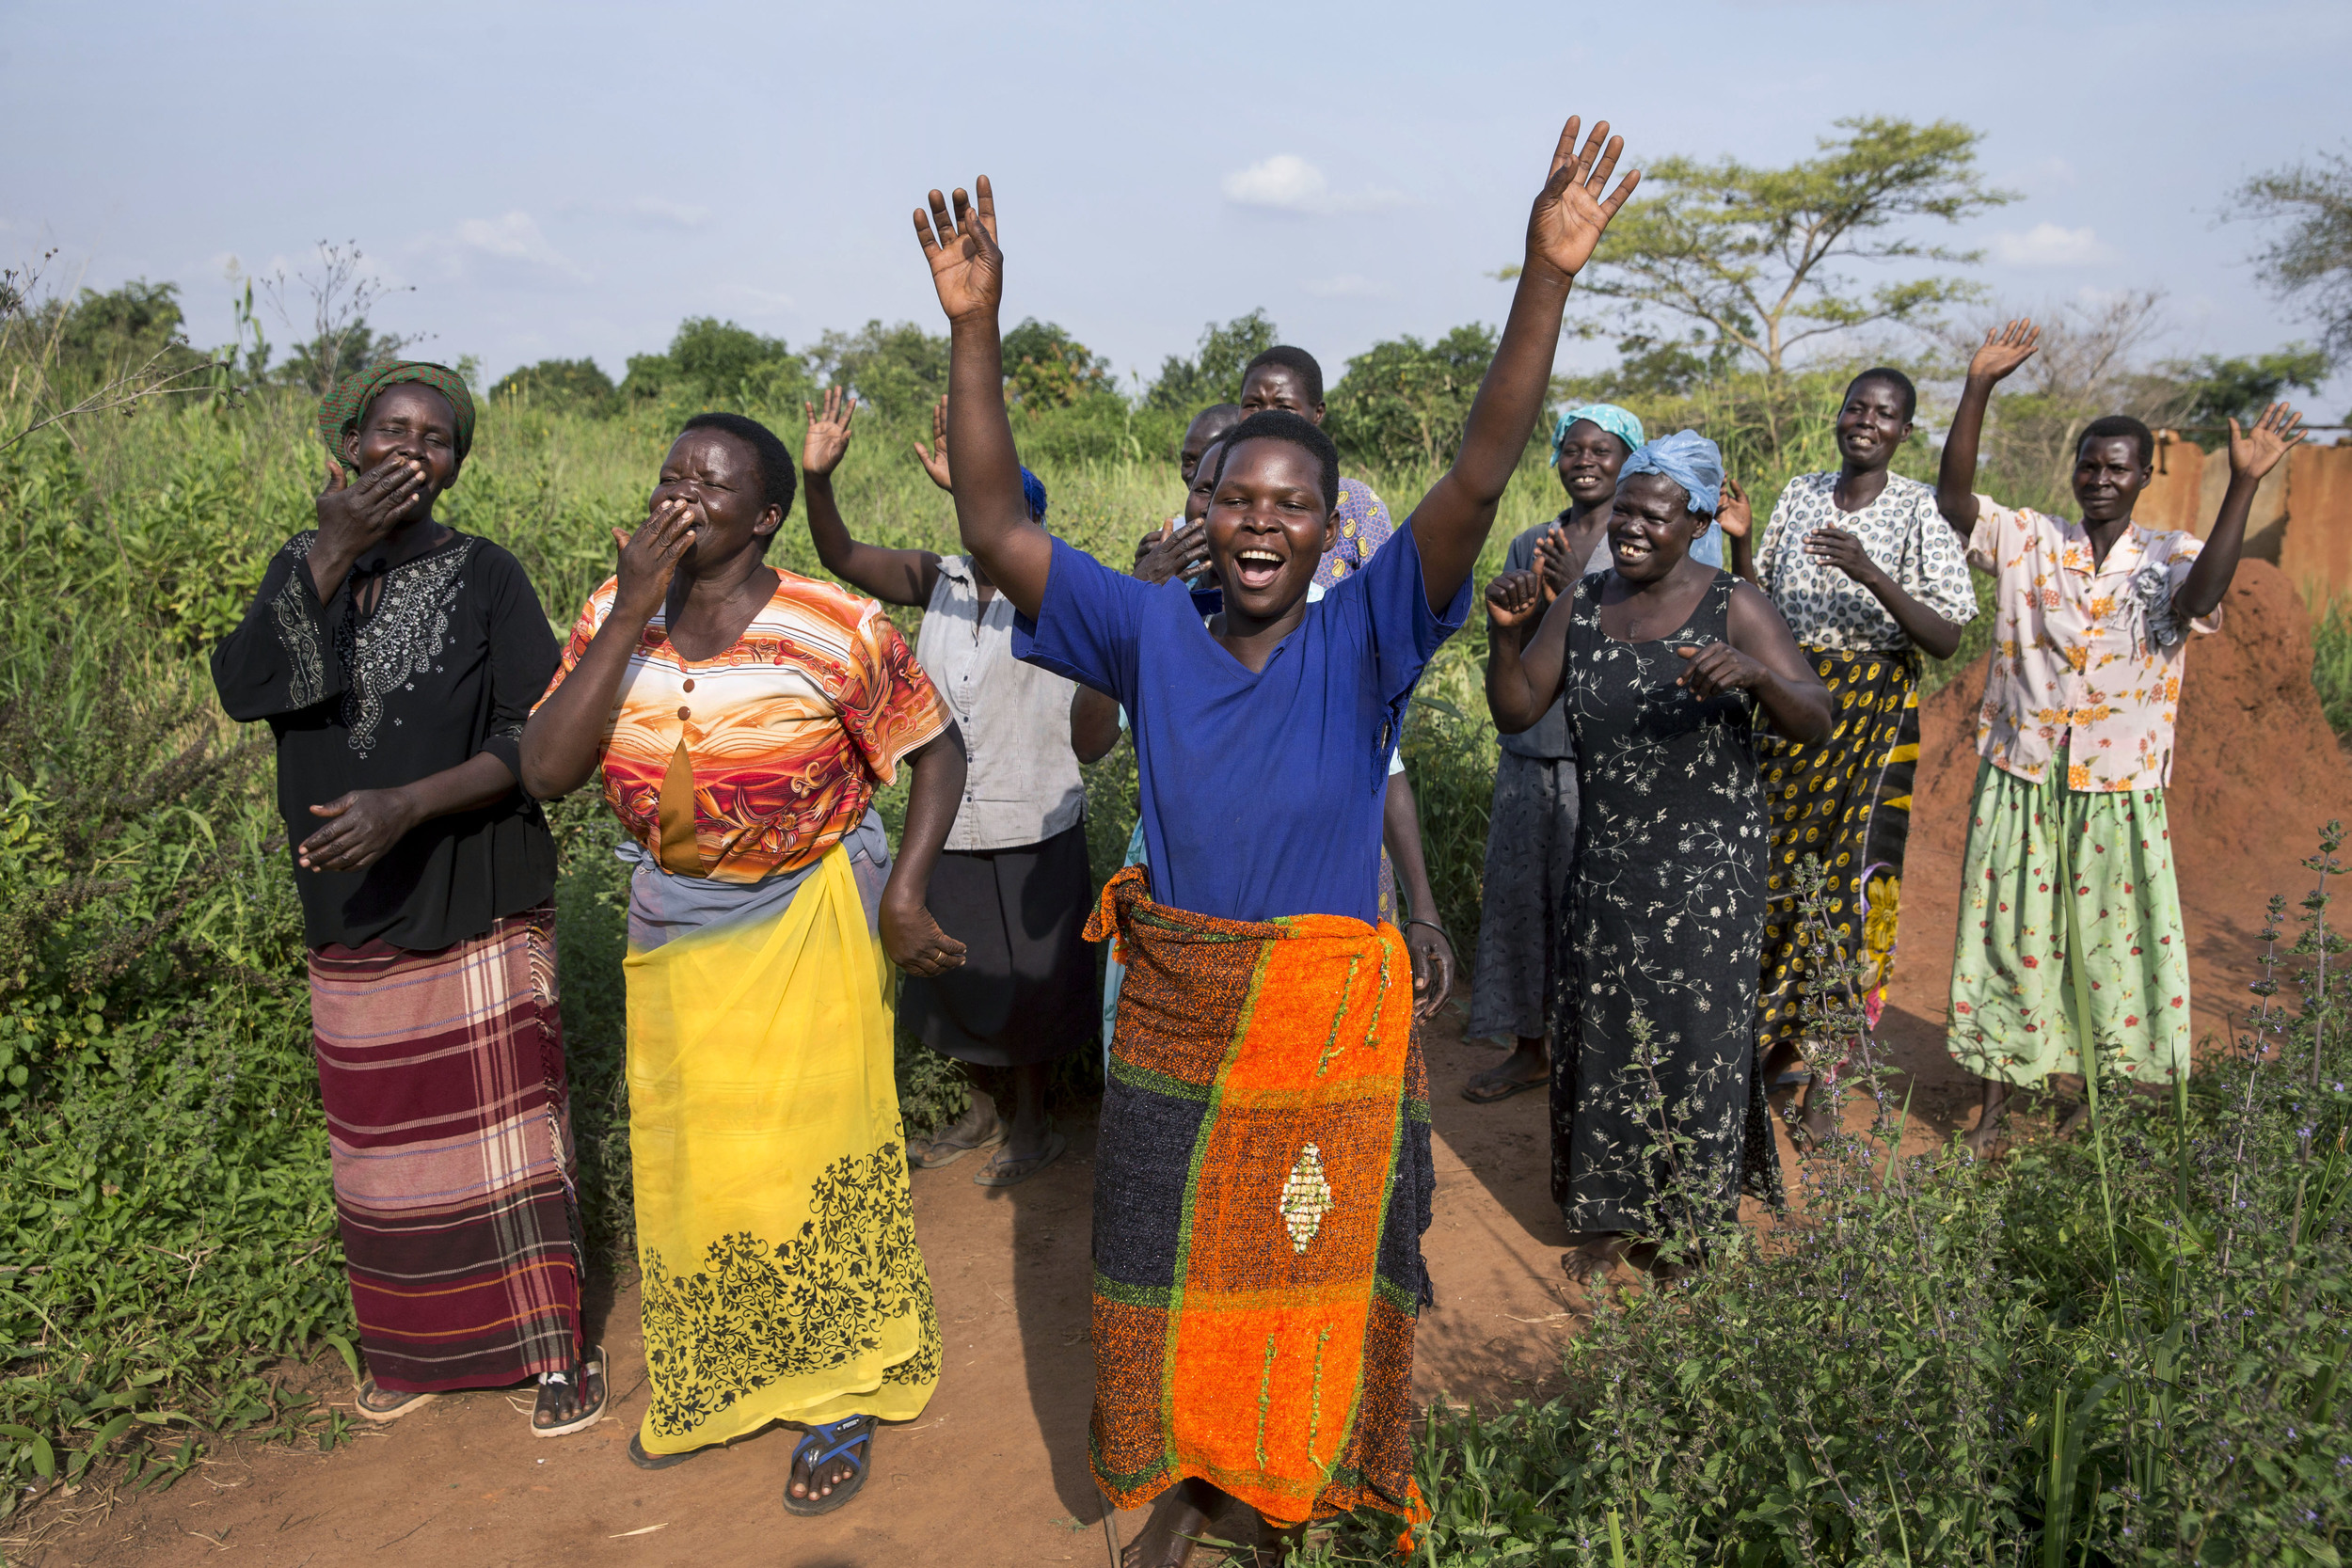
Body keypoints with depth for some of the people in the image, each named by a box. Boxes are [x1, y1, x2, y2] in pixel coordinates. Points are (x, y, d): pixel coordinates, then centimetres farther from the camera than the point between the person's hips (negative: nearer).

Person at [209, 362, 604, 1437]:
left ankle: (553, 1349, 14)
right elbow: (243, 687, -11)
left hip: (479, 910, -3)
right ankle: (413, 1350, 30)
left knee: (505, 1126, 1)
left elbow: (537, 739, -10)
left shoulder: (485, 577, -4)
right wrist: (335, 553, -17)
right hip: (350, 917, 4)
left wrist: (407, 803, -23)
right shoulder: (302, 567, 6)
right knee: (381, 1141, 12)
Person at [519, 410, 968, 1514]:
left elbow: (937, 750, -7)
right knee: (685, 1163, 17)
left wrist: (904, 894, -18)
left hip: (806, 929, -4)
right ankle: (704, 1381, 40)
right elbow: (545, 771, -17)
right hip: (672, 935, 4)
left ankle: (843, 1390, 27)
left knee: (812, 1153, 5)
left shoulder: (835, 630, -17)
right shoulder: (613, 616, -6)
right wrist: (633, 612, -22)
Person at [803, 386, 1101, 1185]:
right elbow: (843, 558, -10)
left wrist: (966, 490, -49)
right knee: (958, 971, 19)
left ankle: (1031, 1125, 29)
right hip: (949, 823, 5)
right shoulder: (938, 580, -1)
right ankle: (982, 1112, 40)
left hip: (1034, 826, -5)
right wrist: (816, 480, -27)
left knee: (1028, 979, 9)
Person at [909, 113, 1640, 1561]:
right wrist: (975, 328, -18)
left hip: (1333, 1020, -2)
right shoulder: (1153, 634, -5)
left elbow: (1479, 478, -22)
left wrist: (1548, 280, -32)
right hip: (1174, 1013, 2)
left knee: (1319, 1265, 15)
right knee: (1170, 1263, 17)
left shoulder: (1365, 638, -10)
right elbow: (995, 530, -9)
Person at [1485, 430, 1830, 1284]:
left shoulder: (1734, 606, -9)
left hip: (1707, 863, -3)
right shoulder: (1581, 604, 3)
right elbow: (1515, 712, 1)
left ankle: (1689, 1219, 25)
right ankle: (1612, 1213, 27)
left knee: (1696, 1030, 6)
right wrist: (1503, 631, -15)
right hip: (1607, 858, 4)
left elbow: (1815, 721, -15)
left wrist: (1754, 673, -35)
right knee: (1605, 1031, 10)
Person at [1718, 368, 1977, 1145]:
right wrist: (1739, 541, -4)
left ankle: (1822, 1085, 7)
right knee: (1775, 869, 8)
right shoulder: (1799, 495, 6)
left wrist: (1869, 574, -26)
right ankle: (1772, 1041, 27)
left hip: (1873, 714, -4)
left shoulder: (1921, 509, -7)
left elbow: (1947, 638, -14)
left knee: (1847, 881, -3)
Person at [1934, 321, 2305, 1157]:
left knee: (2112, 941, 7)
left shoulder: (2171, 557, 0)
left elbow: (2198, 600, -22)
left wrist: (2242, 485, -27)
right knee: (2009, 938, 7)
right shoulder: (2027, 540, 1)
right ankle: (1995, 1105, 19)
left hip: (2118, 792, 0)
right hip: (2020, 782, 0)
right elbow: (1953, 497, -13)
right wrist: (1978, 388, -21)